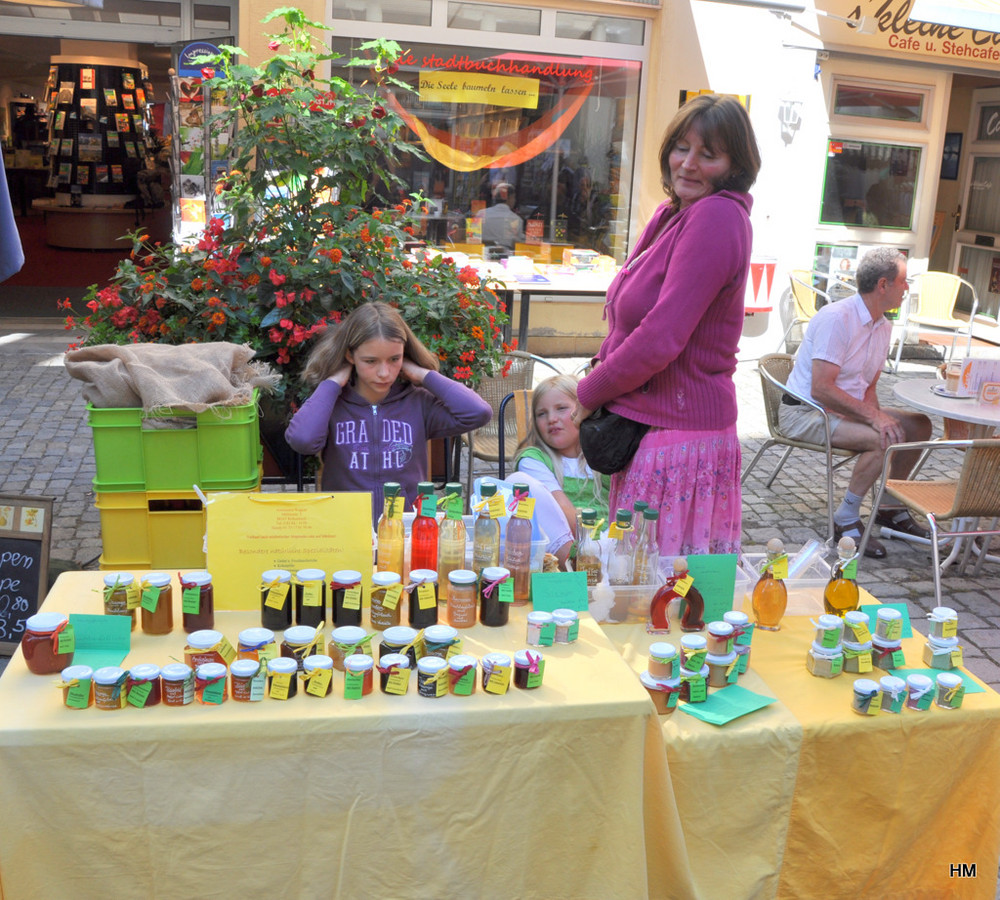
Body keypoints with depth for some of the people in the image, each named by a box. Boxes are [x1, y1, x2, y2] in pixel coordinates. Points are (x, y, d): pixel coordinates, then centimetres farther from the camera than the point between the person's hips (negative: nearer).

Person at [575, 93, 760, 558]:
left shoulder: (716, 216, -17)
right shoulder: (674, 213, 13)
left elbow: (660, 341, -22)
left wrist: (588, 394, -9)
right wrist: (601, 376, 5)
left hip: (681, 436, -9)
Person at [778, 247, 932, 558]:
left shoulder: (883, 326, 8)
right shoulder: (837, 318, -21)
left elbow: (868, 387, 13)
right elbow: (821, 389, -27)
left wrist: (876, 414, -8)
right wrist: (873, 416, -27)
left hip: (844, 408, 9)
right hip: (804, 413, -9)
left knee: (919, 426, 1)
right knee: (884, 438, -28)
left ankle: (890, 507, 14)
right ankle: (846, 520, -16)